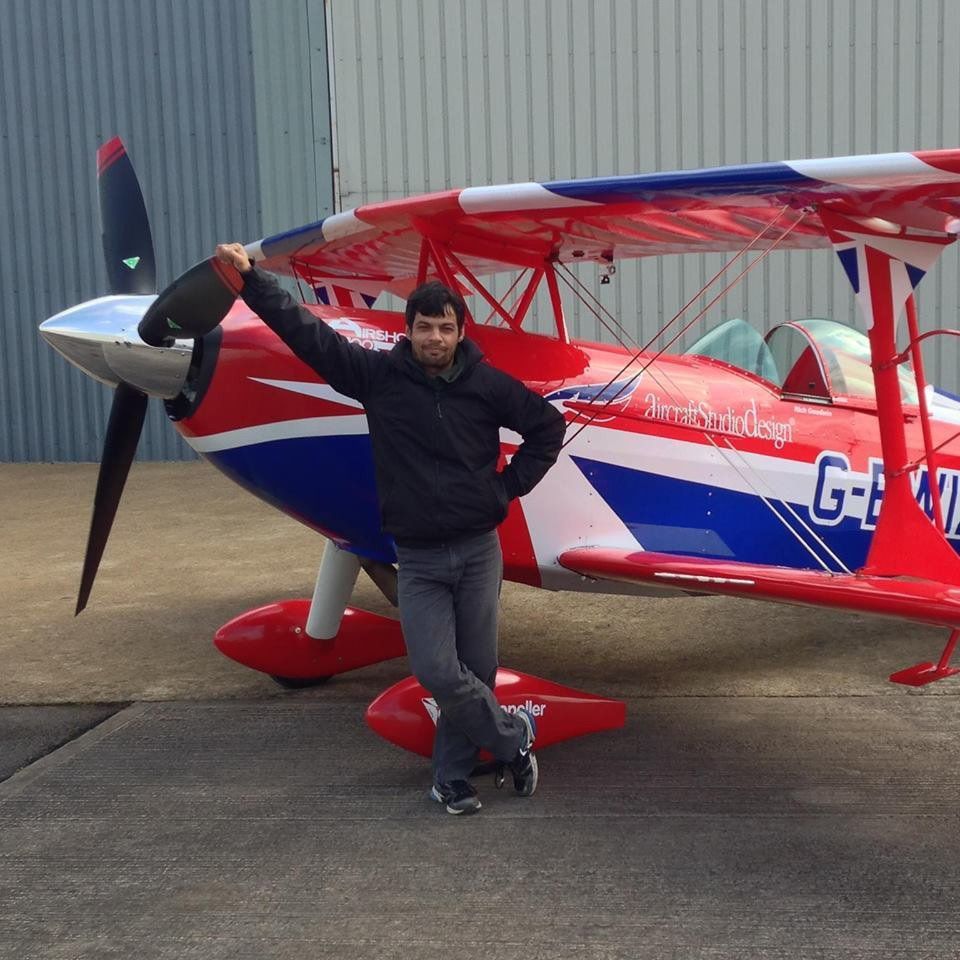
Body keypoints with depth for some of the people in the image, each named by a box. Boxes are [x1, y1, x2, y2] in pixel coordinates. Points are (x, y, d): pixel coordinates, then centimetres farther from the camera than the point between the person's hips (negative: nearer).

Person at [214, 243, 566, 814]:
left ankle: (453, 777, 22)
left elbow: (548, 426, 10)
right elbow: (307, 331, -3)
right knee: (437, 671, -10)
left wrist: (510, 485, 4)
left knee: (476, 669, 5)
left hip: (479, 551, 0)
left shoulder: (486, 383, -2)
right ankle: (515, 736, 14)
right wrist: (251, 277, -7)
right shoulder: (378, 375, -2)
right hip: (418, 559, 0)